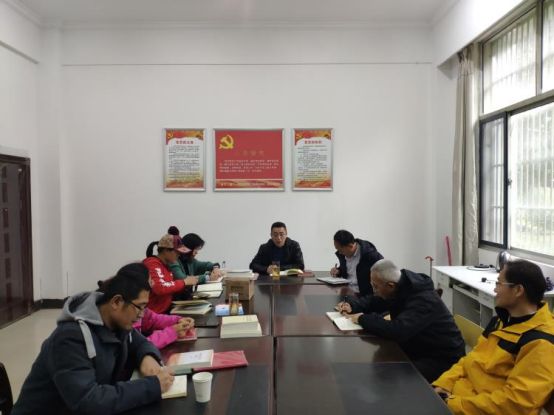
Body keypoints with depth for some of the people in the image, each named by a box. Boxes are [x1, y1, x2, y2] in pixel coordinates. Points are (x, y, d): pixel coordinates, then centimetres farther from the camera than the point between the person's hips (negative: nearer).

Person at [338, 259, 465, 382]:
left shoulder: (423, 300, -30)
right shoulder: (398, 290, -3)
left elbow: (397, 331, -42)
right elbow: (373, 300, 17)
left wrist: (363, 319, -28)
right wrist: (352, 306, -4)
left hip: (441, 359, -8)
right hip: (416, 350, 9)